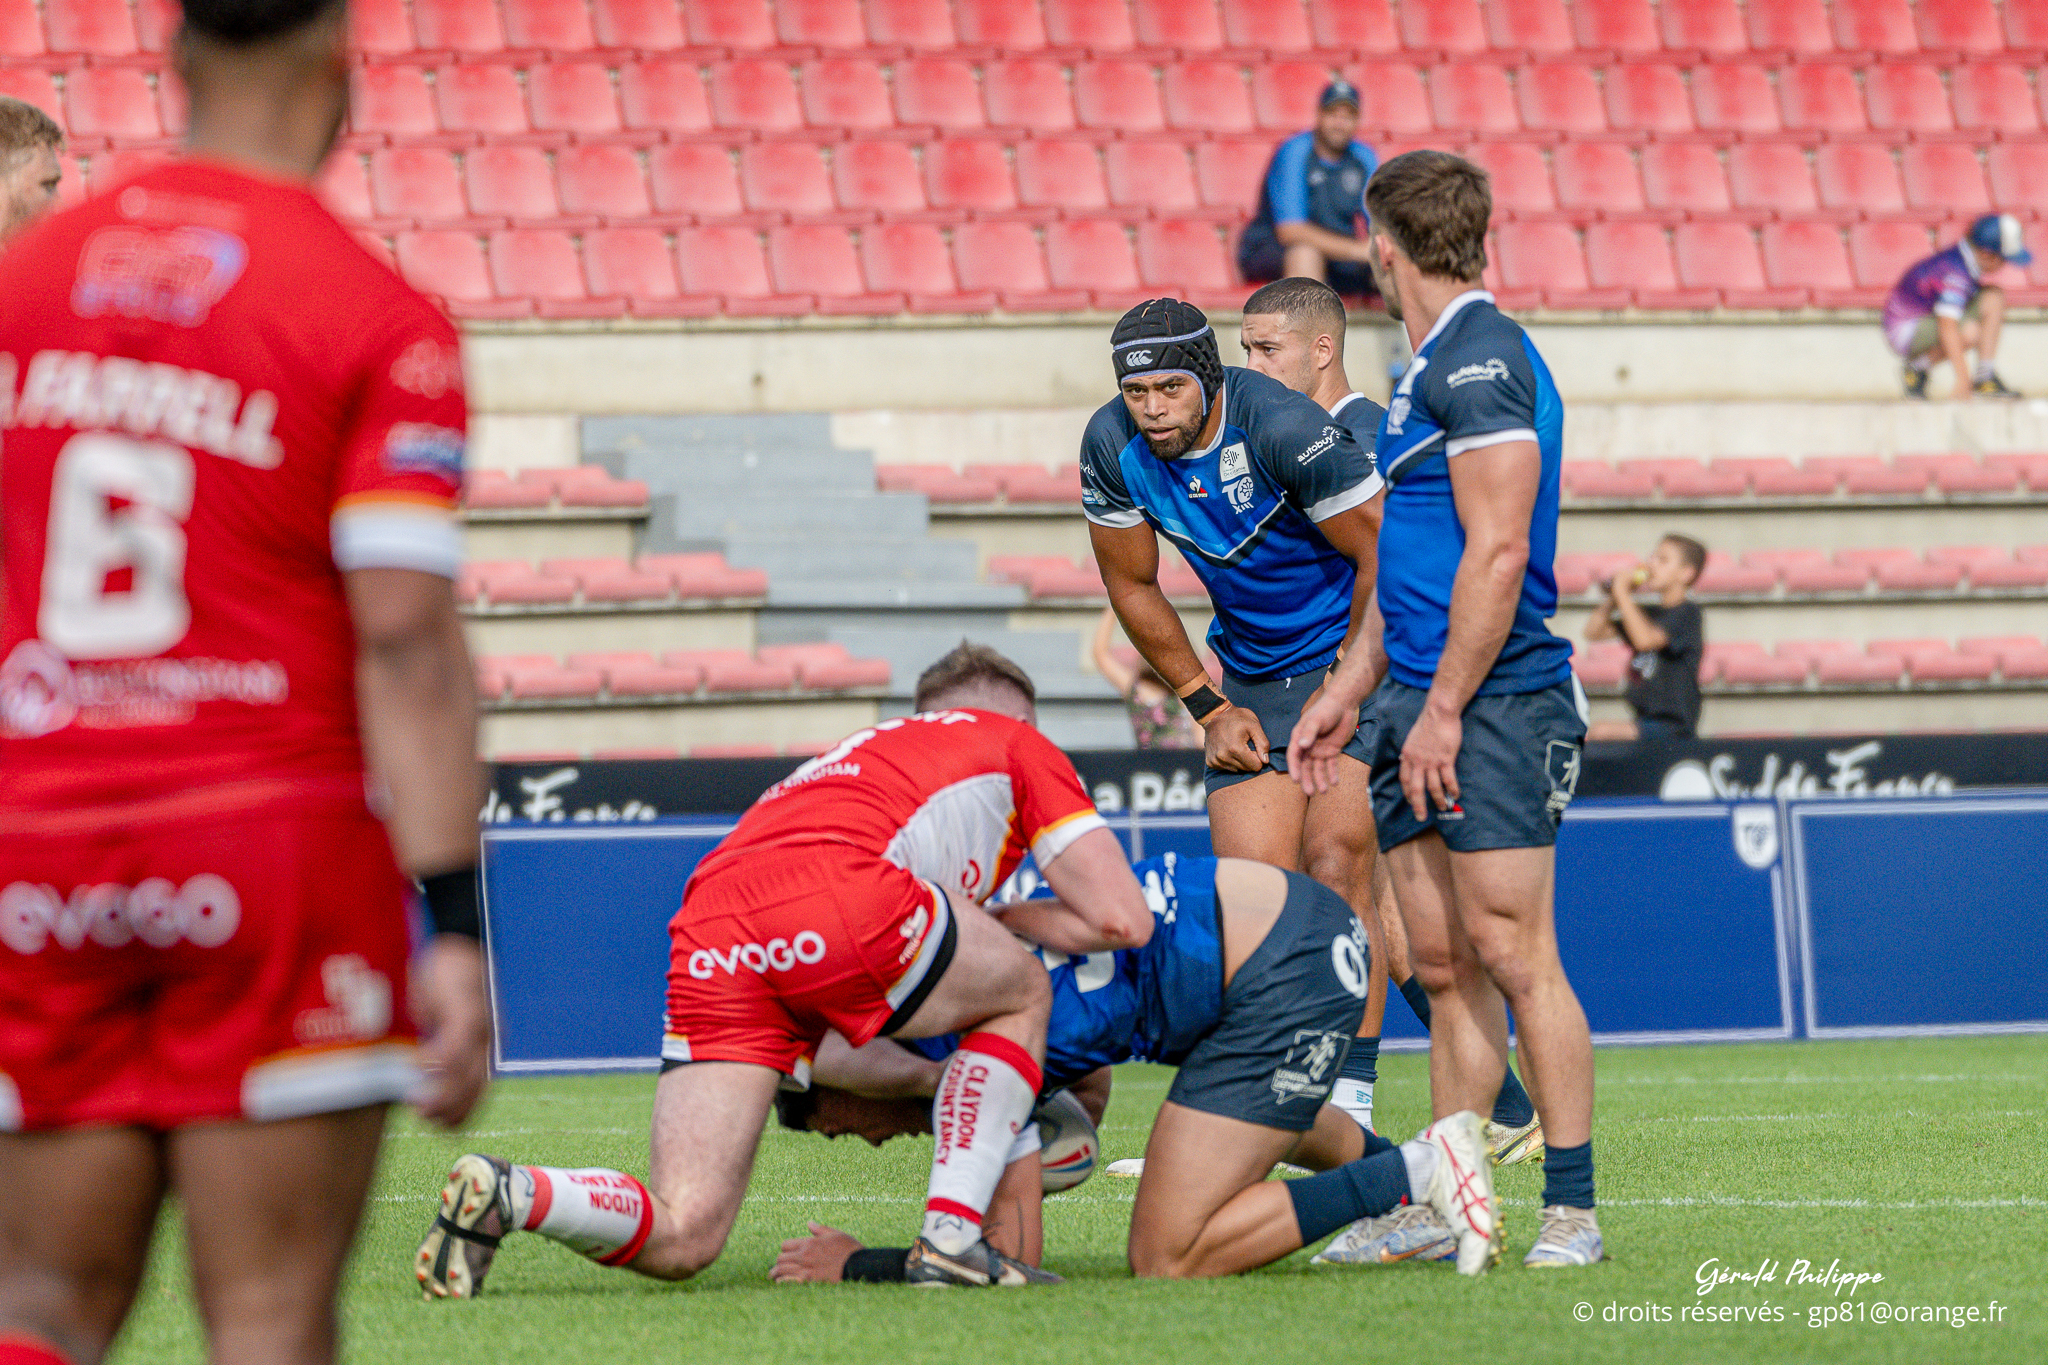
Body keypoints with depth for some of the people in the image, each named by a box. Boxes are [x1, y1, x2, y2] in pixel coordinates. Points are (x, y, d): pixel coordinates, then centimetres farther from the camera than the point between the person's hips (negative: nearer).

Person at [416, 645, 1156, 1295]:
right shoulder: (1018, 741, 29)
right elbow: (1123, 919, 18)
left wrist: (941, 1089, 44)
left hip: (708, 942, 6)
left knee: (679, 1238, 5)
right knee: (1021, 993, 24)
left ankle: (505, 1194, -20)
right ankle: (950, 1240, 12)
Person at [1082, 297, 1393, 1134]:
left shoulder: (1284, 430, -26)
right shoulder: (1112, 446, -9)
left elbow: (1383, 560, -17)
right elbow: (1132, 585, 7)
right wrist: (1209, 708, 4)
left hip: (1356, 660, -5)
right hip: (1250, 680, 5)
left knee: (1335, 870, -17)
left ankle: (1349, 1103, -16)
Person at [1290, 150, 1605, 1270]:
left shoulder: (1481, 359, -12)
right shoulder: (1430, 369, 20)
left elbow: (1497, 555, -18)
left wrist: (1443, 710, -19)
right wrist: (1346, 695, 26)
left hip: (1489, 706, -10)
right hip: (1423, 710, 10)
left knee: (1512, 955, -10)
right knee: (1442, 967, 8)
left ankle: (1572, 1209, -7)